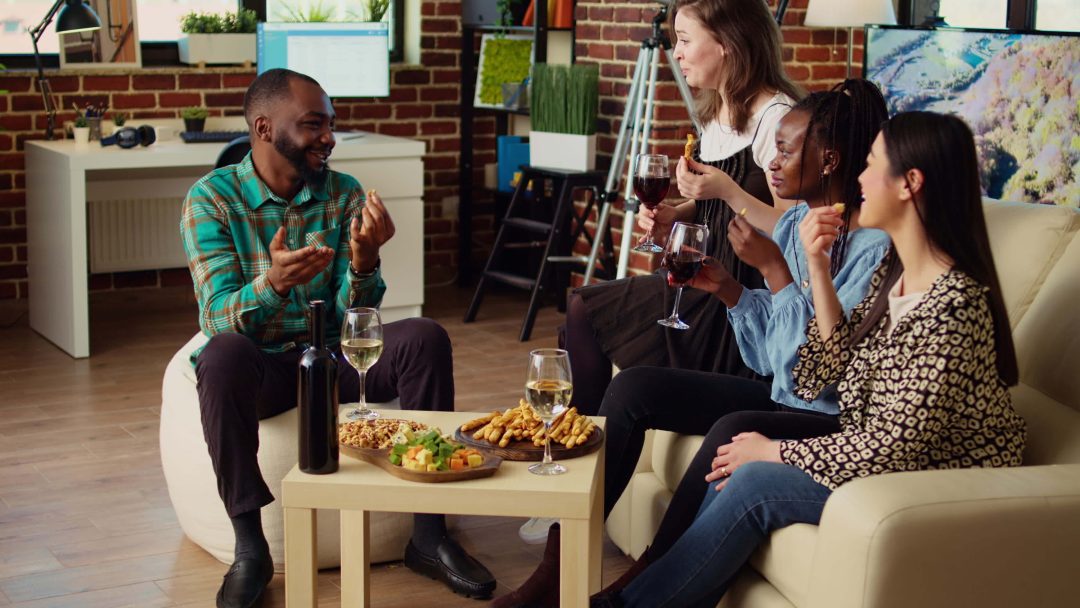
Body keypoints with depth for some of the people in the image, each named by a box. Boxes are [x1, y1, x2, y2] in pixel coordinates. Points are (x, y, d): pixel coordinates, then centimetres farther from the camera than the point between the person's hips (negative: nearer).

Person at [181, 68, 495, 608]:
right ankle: (249, 548, -26)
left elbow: (354, 320, -6)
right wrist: (273, 283, -41)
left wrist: (364, 261, -28)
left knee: (424, 338, -23)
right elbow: (217, 316, -20)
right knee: (222, 357, -37)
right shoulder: (211, 198, -9)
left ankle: (429, 533, -17)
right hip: (260, 365, -3)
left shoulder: (344, 195, 0)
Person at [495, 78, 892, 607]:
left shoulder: (875, 247, -18)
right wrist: (728, 290, -4)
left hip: (833, 420, -8)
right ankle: (559, 563, -2)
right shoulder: (792, 223, 6)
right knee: (632, 388, -3)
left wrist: (774, 270, -23)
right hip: (778, 396, 9)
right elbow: (767, 359, 12)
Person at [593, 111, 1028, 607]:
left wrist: (775, 451, -13)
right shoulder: (892, 269, 3)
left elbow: (896, 446, -24)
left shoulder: (952, 305, -25)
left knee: (755, 484, -16)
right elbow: (837, 367, 4)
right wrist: (818, 268, -5)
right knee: (735, 469, -9)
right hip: (884, 456, 8)